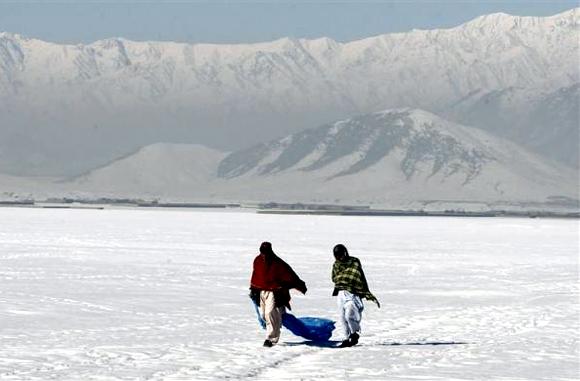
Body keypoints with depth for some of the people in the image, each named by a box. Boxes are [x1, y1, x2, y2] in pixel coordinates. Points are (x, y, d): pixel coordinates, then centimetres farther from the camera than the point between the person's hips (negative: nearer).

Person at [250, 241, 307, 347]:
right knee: (264, 314, 11)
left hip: (274, 292, -6)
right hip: (261, 291, 6)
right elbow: (255, 275, 17)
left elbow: (289, 275, -12)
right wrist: (253, 289, 19)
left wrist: (300, 286, -10)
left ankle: (271, 338, -11)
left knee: (270, 313, -17)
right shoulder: (258, 261, 2)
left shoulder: (278, 263, -15)